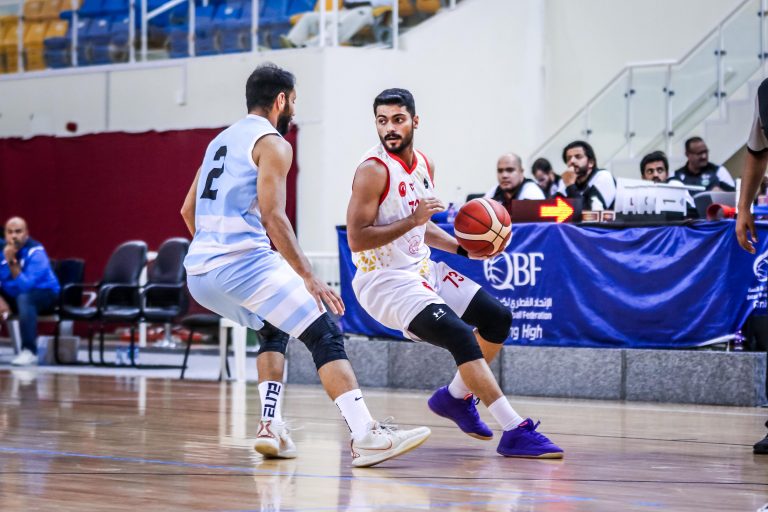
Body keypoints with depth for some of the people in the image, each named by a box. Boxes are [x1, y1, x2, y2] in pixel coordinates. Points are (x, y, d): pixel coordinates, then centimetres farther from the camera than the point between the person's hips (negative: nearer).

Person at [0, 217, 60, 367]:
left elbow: (25, 286, -32)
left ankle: (29, 351, -36)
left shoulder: (35, 253, -22)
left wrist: (12, 262, -42)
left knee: (24, 298, -38)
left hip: (44, 294, -6)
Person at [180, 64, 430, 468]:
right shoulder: (272, 144, -2)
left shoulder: (221, 141, 23)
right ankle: (365, 436, -19)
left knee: (273, 331, 29)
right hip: (244, 263, -8)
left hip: (198, 272, 8)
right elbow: (272, 216, -14)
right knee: (325, 336, -7)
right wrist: (309, 278, -15)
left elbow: (188, 210, 28)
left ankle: (271, 427, 14)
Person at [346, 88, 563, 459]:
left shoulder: (424, 166, 8)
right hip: (384, 279, -9)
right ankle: (515, 432, -25)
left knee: (497, 318, 10)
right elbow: (356, 239, -23)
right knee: (461, 335, -25)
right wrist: (412, 220, -27)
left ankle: (456, 397, 26)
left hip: (421, 269, 9)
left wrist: (463, 248, 7)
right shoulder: (374, 170, -18)